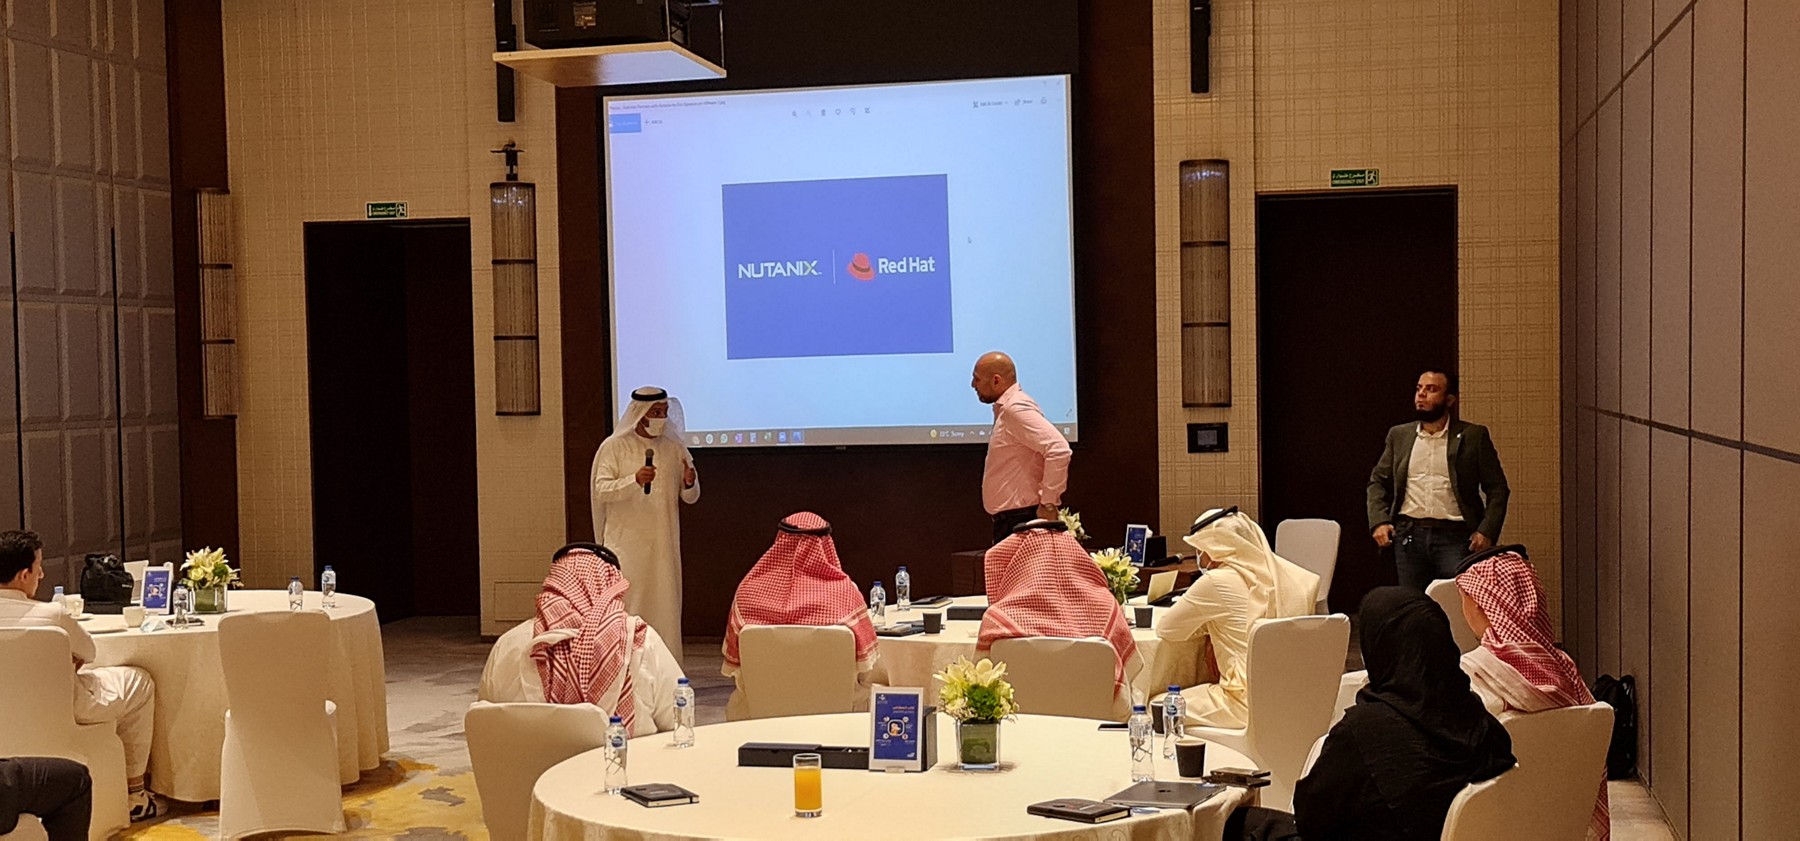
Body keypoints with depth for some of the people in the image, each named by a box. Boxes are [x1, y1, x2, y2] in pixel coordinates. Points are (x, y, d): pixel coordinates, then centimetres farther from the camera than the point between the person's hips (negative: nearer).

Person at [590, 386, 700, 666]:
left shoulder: (674, 447, 10)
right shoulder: (615, 446, -1)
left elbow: (690, 497, 12)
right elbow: (601, 489, -9)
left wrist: (689, 484, -11)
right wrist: (634, 481, -24)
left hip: (664, 543, 4)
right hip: (626, 541, -3)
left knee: (665, 608, 3)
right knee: (625, 608, -6)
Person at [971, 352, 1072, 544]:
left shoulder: (1016, 408, -15)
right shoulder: (1005, 409, 17)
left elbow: (1059, 449, -26)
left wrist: (1048, 504, -22)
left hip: (1020, 519, -10)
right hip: (1011, 519, 10)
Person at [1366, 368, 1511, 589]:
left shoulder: (1474, 436, 5)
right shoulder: (1399, 435, 14)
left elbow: (1497, 488, 4)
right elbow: (1378, 481, 17)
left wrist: (1487, 531, -8)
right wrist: (1378, 521, 2)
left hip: (1455, 538, -3)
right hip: (1409, 536, 3)